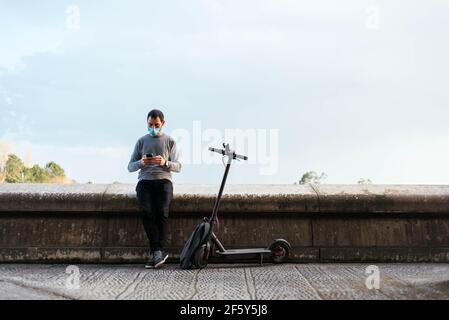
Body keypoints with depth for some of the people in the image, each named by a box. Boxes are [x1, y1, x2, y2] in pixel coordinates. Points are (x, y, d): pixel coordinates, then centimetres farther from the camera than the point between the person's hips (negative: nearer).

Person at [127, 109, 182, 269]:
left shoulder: (170, 141, 13)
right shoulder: (141, 141, 16)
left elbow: (178, 167, 5)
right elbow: (130, 167, 12)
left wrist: (165, 162, -17)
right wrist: (141, 162, -11)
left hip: (163, 180, -1)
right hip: (145, 180, 1)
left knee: (162, 213, -24)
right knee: (146, 212, -25)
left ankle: (156, 252, -23)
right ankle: (158, 251, -23)